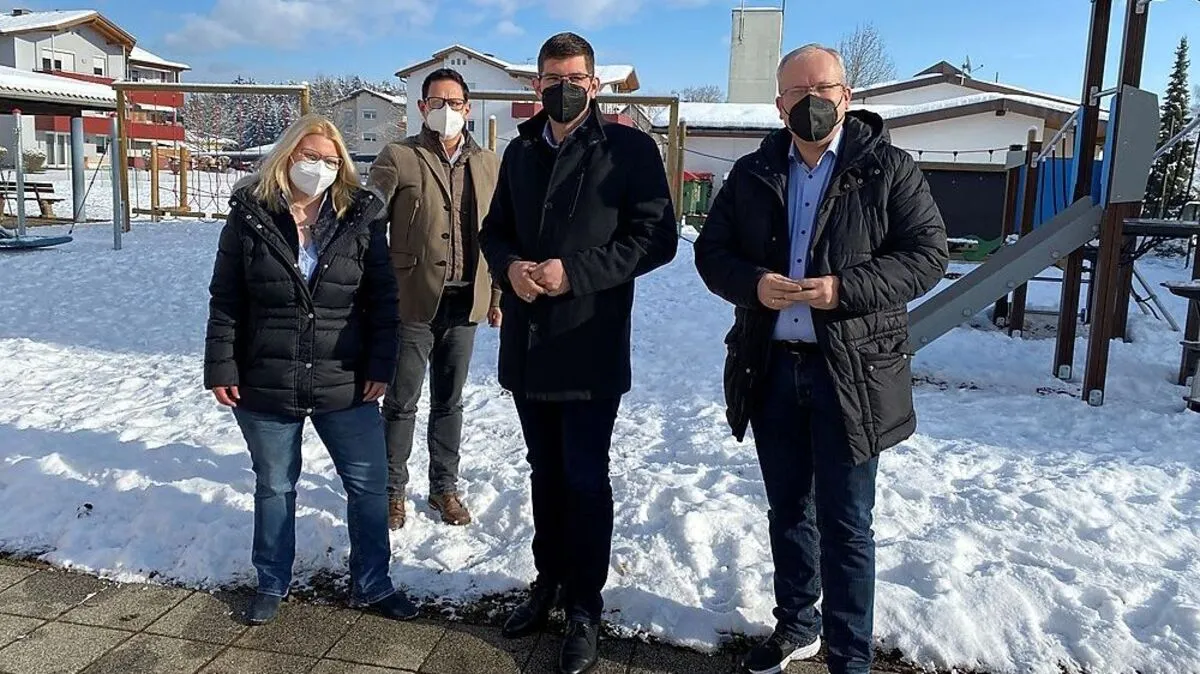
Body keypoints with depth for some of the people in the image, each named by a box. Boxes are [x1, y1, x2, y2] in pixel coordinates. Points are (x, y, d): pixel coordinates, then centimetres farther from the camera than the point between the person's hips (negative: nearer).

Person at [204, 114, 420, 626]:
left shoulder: (360, 218, -1)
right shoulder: (250, 218, -2)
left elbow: (381, 299, 1)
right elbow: (225, 301, 1)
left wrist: (380, 366, -4)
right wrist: (221, 368, -3)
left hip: (344, 385, 1)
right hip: (264, 386, 0)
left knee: (369, 484, 6)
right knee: (274, 487, 15)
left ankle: (371, 584, 25)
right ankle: (272, 584, 34)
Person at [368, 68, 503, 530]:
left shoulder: (490, 164, 8)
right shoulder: (398, 158, -3)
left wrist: (498, 294, 9)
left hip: (465, 301, 3)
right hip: (411, 301, -3)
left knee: (449, 402, 15)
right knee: (401, 402, 7)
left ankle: (444, 487, 29)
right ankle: (392, 489, 24)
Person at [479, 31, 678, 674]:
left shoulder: (629, 148, -5)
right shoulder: (520, 152, 13)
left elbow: (657, 236, -10)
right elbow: (495, 229, 17)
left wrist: (575, 273, -19)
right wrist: (509, 266, -7)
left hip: (590, 346, -5)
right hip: (527, 343, 6)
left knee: (585, 478, 3)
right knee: (546, 472, 18)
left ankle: (585, 607, 19)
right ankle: (549, 580, 36)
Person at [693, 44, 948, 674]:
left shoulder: (888, 168, -2)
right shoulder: (752, 173, 7)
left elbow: (927, 253, -7)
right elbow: (711, 249, 8)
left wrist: (846, 289, -21)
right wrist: (752, 283, -14)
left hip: (851, 372, -3)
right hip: (771, 367, 4)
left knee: (845, 524, 5)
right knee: (788, 509, 18)